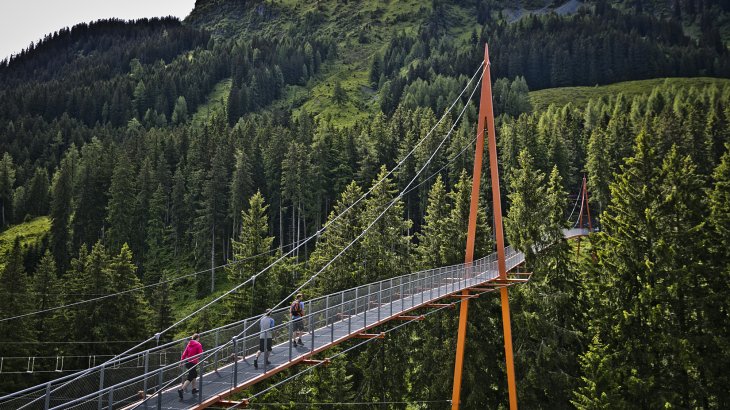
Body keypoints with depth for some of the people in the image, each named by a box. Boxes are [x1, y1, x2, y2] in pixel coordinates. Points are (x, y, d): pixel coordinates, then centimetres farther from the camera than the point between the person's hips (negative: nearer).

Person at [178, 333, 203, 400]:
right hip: (193, 363, -8)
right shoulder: (198, 345, -9)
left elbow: (185, 353, 8)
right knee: (190, 377, -6)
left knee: (194, 374, 25)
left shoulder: (189, 344, 9)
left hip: (187, 362, 8)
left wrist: (181, 361, 10)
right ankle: (181, 389, -20)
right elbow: (200, 355, -12)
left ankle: (194, 389, 32)